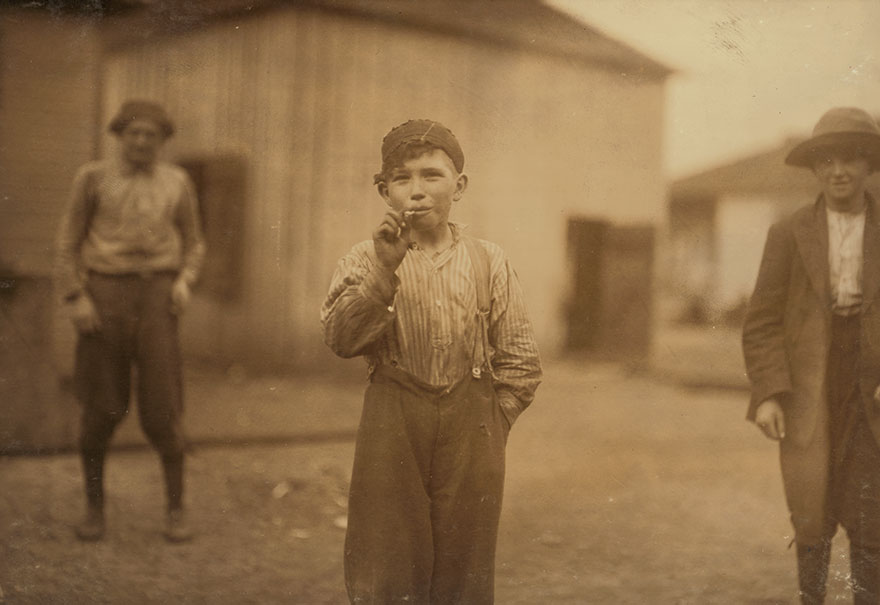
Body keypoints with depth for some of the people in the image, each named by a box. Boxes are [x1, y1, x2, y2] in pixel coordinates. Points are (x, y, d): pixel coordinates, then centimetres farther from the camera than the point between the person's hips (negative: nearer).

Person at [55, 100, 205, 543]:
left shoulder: (177, 183, 9)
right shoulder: (93, 178, 4)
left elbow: (193, 244, 15)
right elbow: (69, 243, 4)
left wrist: (184, 282, -5)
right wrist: (75, 299, -8)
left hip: (156, 297, 0)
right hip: (104, 296, 0)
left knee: (161, 407, -7)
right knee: (101, 409, 0)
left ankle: (177, 510, 6)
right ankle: (94, 506, 18)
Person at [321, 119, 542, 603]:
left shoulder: (488, 263, 3)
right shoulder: (366, 259, 1)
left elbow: (520, 362, 6)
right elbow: (340, 338, -15)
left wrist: (488, 425, 1)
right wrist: (384, 269, -23)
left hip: (470, 431, 1)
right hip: (391, 427, -1)